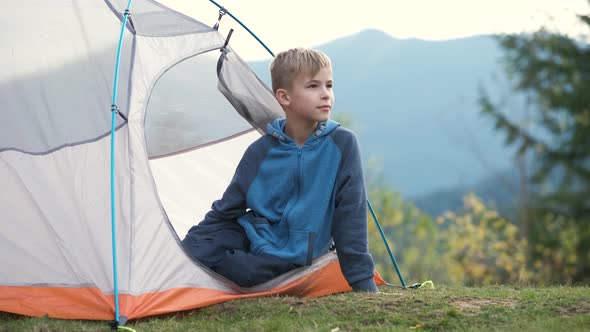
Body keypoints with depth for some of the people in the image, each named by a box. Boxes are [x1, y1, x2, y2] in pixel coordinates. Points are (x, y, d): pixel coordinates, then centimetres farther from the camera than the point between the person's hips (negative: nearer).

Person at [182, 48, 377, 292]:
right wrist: (189, 244, -3)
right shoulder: (261, 151, -4)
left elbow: (351, 216, -7)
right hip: (255, 241, 2)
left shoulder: (342, 144, -10)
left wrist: (364, 285, -9)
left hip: (293, 258, -2)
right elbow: (225, 213, 6)